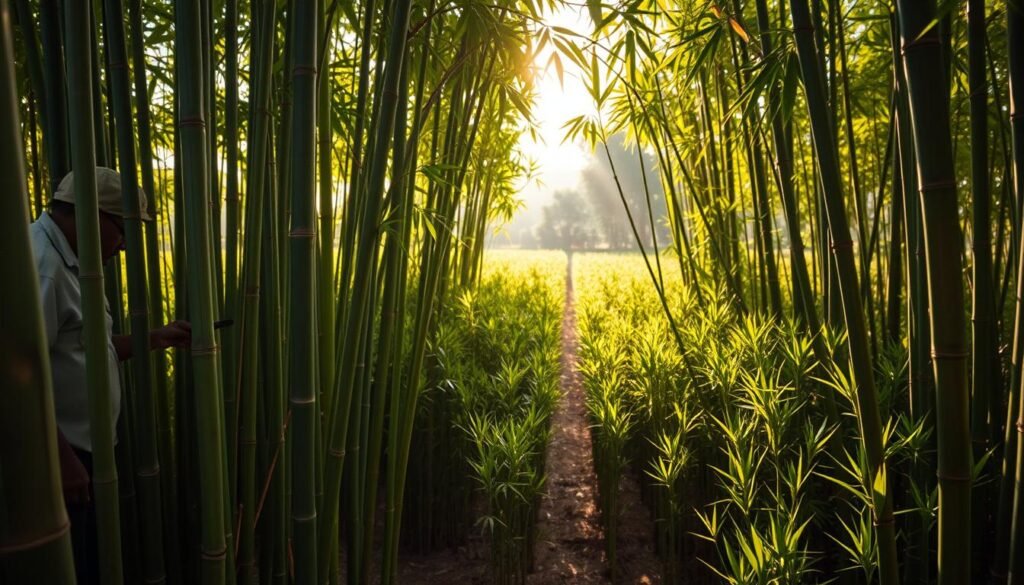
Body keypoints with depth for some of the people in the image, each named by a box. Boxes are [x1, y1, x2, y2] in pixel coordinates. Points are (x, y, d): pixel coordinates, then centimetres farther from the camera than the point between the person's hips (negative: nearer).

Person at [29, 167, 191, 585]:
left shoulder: (67, 260, 13)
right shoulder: (39, 264, -22)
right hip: (56, 457, -10)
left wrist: (155, 339, 12)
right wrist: (61, 457, -25)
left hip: (80, 449, 10)